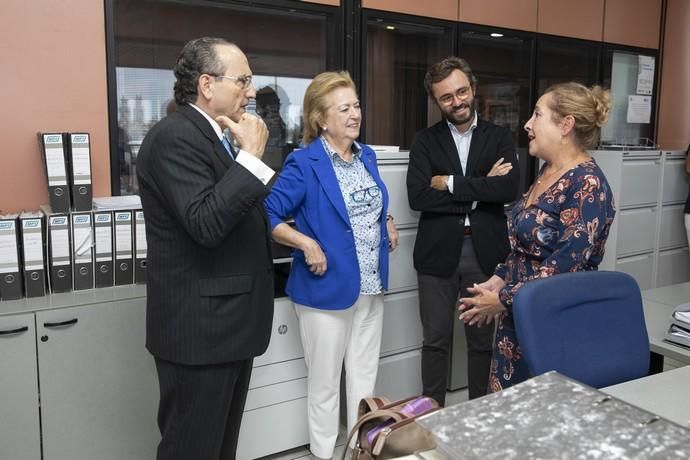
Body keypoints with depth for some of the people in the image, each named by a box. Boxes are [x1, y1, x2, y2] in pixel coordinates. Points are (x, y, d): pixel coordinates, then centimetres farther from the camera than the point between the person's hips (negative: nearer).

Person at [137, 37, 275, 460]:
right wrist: (251, 155, -22)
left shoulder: (213, 135, 14)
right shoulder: (174, 137, -17)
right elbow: (206, 224, -27)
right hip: (200, 327, -9)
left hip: (227, 322, 10)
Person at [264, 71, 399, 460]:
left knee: (365, 378, 18)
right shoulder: (304, 164, -14)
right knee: (325, 383, 10)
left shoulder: (367, 156, 7)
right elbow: (267, 216, -18)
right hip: (328, 288, -6)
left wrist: (387, 222, 7)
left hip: (371, 286, 6)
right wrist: (307, 244, -25)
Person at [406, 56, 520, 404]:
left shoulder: (499, 137, 5)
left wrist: (450, 183, -12)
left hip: (485, 252, 1)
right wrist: (480, 191, -13)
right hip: (438, 252, 0)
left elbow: (509, 188, -12)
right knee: (435, 340, 10)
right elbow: (417, 197, -11)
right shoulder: (425, 141, 3)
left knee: (483, 340, 13)